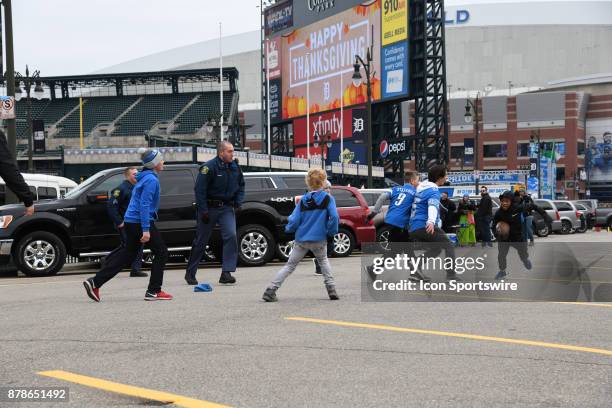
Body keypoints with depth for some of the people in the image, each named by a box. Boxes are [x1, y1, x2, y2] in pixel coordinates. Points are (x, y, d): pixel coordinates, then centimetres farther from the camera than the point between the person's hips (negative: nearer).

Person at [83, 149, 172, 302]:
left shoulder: (145, 177, 17)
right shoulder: (151, 180, -14)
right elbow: (144, 204, -21)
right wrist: (146, 230, -24)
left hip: (131, 221, 10)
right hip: (140, 222, -10)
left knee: (127, 255, 13)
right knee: (161, 252, 1)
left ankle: (95, 283, 10)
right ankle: (153, 291, 3)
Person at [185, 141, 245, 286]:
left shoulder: (235, 167, 4)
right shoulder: (209, 167, -14)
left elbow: (241, 186, 18)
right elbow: (200, 190, -15)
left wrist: (238, 202, 3)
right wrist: (203, 211, -17)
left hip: (227, 208, 4)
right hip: (210, 208, -4)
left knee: (231, 236, -15)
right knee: (201, 241, 6)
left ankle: (226, 273, -12)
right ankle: (190, 273, 21)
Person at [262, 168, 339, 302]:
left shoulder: (303, 200, 2)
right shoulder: (328, 198, -5)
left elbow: (294, 221, -1)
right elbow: (334, 217, -17)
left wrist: (288, 228, 19)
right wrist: (331, 232, -1)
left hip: (301, 239, 1)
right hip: (319, 240, -1)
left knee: (290, 265, 9)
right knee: (323, 261, 25)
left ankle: (270, 290, -1)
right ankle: (331, 289, 13)